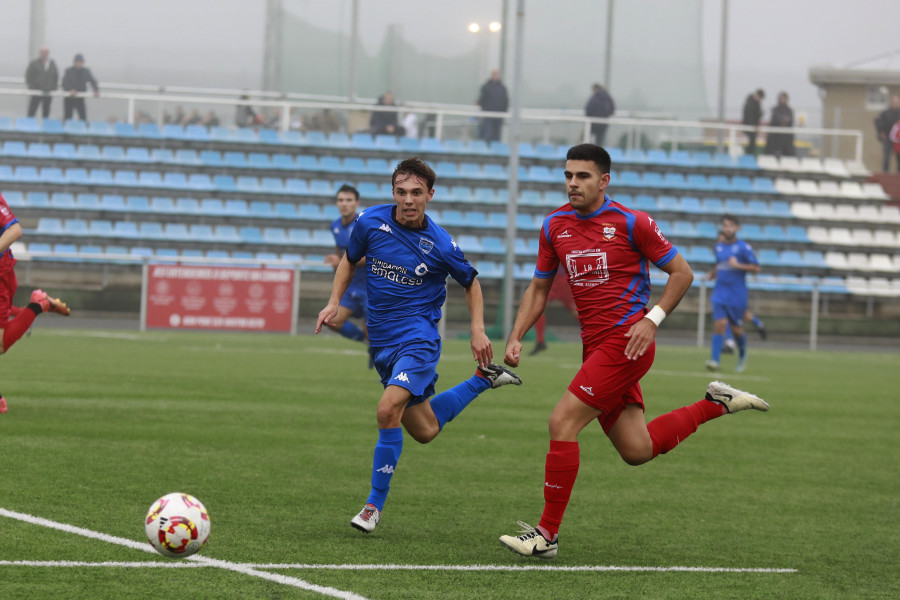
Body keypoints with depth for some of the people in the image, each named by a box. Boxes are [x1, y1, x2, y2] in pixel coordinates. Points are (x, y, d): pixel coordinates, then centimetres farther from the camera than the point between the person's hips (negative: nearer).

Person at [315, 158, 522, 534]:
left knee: (388, 410, -27)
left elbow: (471, 283, 7)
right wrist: (334, 302, 4)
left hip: (418, 337, -5)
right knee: (424, 431, 13)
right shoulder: (370, 222, -4)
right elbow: (350, 259, 16)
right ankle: (484, 379, 38)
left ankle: (375, 505, -15)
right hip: (381, 342, 5)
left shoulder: (441, 245, -11)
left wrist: (478, 330, -4)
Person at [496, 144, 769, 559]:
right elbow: (539, 287, 19)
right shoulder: (554, 226, 9)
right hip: (595, 345, 7)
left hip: (625, 340, -7)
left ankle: (547, 533, -10)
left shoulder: (630, 222, -7)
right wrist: (516, 337, 6)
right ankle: (715, 404, 26)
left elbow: (682, 273, -1)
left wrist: (652, 320, -12)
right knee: (637, 451, 5)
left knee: (563, 421, -16)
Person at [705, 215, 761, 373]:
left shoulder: (743, 247, -6)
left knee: (736, 329, 5)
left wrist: (738, 265, -20)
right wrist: (712, 273, 7)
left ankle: (742, 355, 34)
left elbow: (756, 268, -9)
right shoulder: (718, 247, 10)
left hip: (737, 294, -3)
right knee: (719, 323, -14)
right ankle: (714, 360, -19)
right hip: (720, 292, 3)